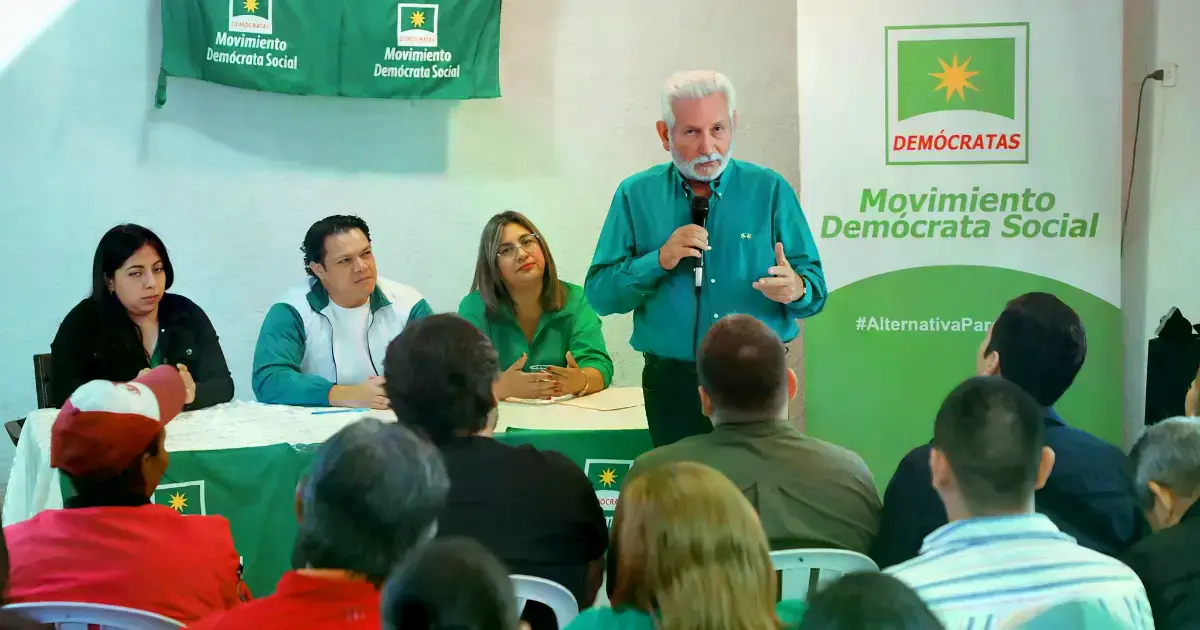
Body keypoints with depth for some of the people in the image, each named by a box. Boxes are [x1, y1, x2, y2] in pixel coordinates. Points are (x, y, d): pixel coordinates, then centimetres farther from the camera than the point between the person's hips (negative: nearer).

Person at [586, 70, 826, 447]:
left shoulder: (770, 190, 4)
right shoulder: (636, 196, 4)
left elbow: (816, 290, 1)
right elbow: (599, 295, 1)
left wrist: (796, 288, -21)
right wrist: (659, 260, -13)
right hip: (673, 385, 0)